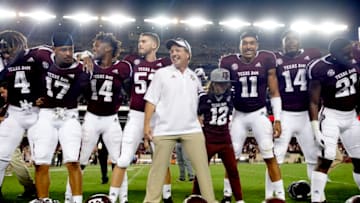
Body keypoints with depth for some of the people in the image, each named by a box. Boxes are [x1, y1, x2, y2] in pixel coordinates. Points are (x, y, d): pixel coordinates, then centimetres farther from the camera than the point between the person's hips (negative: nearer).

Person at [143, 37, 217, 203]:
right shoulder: (162, 73, 2)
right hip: (164, 130, -3)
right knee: (158, 167, 2)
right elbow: (151, 100, -2)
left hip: (191, 129, 3)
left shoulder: (194, 76, 12)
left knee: (202, 165, 2)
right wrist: (146, 124, -10)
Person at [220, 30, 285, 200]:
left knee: (270, 156, -6)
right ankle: (227, 195, 19)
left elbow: (274, 92, -2)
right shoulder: (229, 62, -7)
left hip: (259, 114, -1)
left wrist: (277, 119, -6)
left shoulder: (266, 59, -8)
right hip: (239, 115, 1)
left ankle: (280, 195, 3)